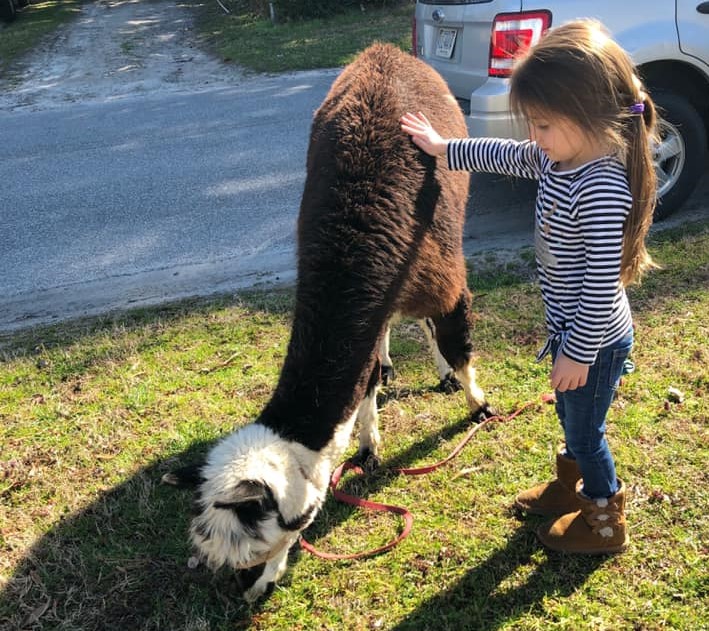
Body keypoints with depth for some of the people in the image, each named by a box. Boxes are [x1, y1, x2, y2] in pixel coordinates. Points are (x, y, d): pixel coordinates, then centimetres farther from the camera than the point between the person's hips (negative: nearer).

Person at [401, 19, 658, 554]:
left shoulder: (602, 190, -33)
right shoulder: (557, 158, -5)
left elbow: (602, 287, -31)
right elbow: (505, 156, 14)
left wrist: (578, 353, -23)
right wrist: (444, 148, 21)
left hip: (595, 339, -9)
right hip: (570, 328, 9)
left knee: (585, 431, 12)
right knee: (569, 415, 28)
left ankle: (606, 523, 35)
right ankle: (570, 488, 53)